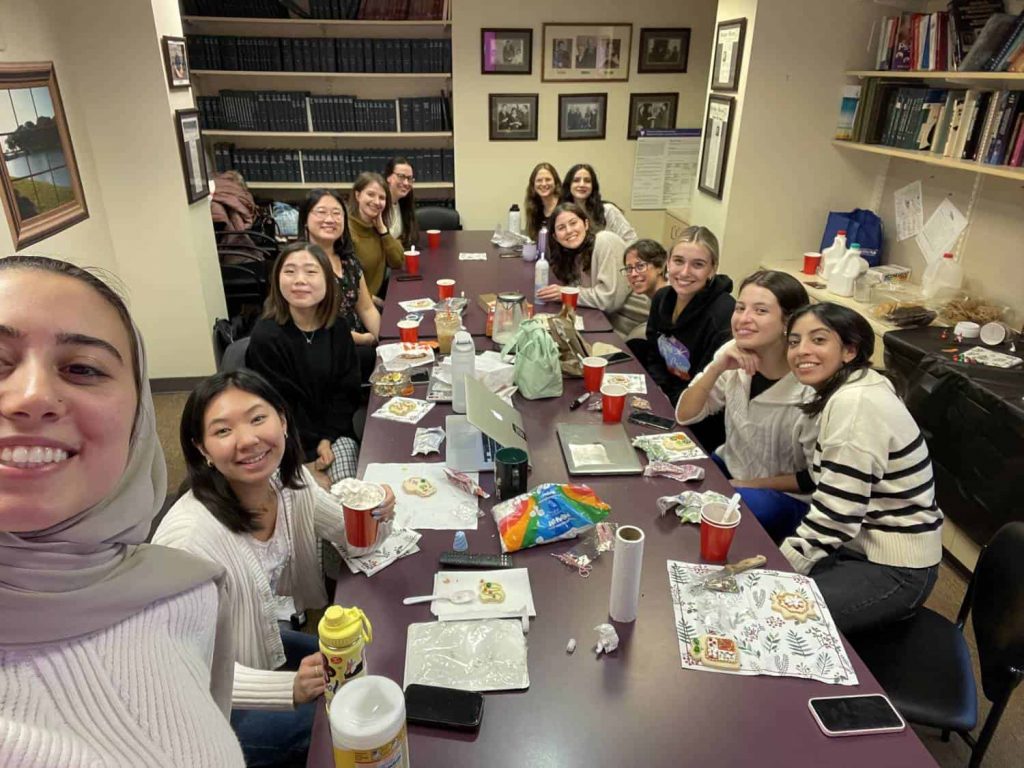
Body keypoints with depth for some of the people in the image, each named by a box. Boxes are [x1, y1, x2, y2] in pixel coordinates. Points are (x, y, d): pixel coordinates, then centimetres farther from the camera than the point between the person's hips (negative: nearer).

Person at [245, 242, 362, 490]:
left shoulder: (338, 328, -2)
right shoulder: (266, 338, -18)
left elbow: (346, 389, 1)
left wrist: (328, 438, -11)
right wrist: (308, 456, -12)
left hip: (335, 431, 4)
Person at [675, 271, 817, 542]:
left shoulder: (811, 387, -26)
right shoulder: (733, 356, -11)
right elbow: (684, 416, -9)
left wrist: (744, 485, -14)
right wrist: (715, 369, -24)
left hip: (787, 496, -5)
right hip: (730, 466, 5)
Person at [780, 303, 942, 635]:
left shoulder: (856, 403, -25)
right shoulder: (848, 392, 5)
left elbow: (835, 516, -26)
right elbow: (829, 483, 6)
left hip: (894, 569, -9)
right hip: (861, 543, 9)